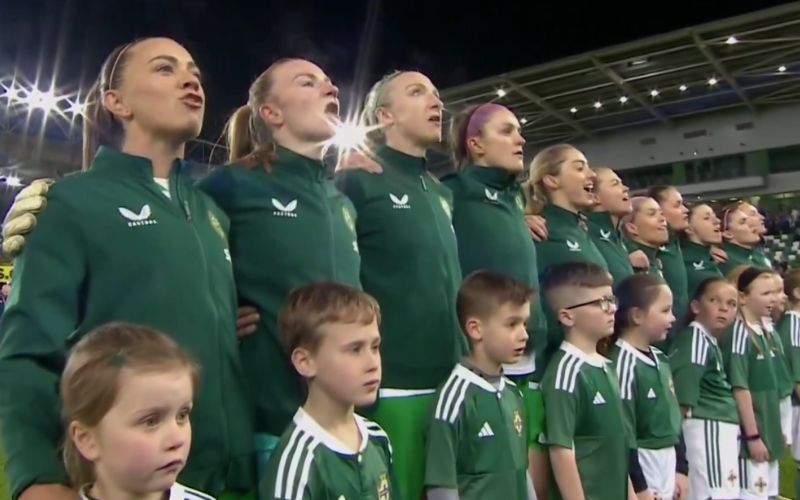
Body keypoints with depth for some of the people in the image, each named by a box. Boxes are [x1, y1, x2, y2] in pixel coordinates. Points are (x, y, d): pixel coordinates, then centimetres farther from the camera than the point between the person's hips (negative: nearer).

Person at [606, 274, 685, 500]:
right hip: (641, 466, -9)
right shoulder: (624, 362, -19)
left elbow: (674, 419, 15)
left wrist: (681, 468, 15)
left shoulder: (660, 359, 8)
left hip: (667, 465, 9)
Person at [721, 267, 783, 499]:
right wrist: (753, 435, -17)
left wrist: (776, 429, 15)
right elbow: (740, 388, -18)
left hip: (770, 433, 8)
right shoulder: (739, 333, -16)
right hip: (753, 435, -8)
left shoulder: (765, 333, 9)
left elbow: (770, 387, 14)